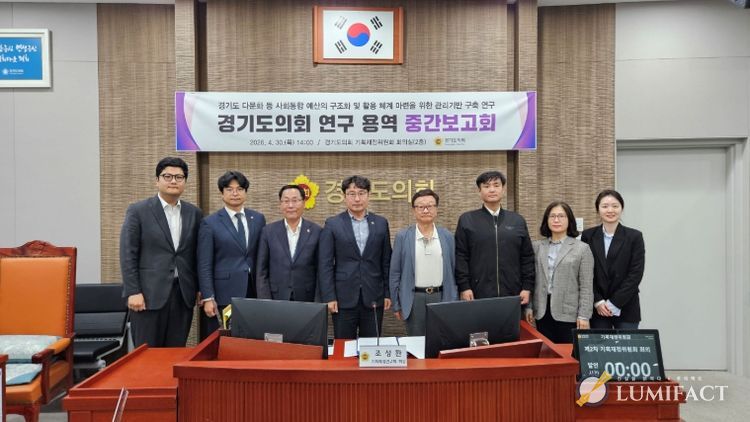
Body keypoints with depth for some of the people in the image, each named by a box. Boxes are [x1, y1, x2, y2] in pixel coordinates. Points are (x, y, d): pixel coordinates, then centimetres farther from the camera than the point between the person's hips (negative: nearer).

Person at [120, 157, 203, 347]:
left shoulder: (194, 213, 9)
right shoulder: (138, 211, -1)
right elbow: (128, 255, -4)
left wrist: (201, 288, 8)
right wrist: (133, 292, -10)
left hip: (183, 294, 3)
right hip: (149, 294, -3)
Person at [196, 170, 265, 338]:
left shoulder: (258, 218, 8)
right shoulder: (210, 223, -2)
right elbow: (204, 265, -4)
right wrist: (208, 298, -9)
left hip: (254, 292, 3)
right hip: (224, 293, -3)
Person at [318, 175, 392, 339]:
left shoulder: (381, 223, 6)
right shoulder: (332, 224, 0)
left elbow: (386, 262, 9)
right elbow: (325, 264, -2)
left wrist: (388, 293, 5)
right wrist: (329, 297, -8)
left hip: (373, 299, 2)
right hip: (343, 299, -2)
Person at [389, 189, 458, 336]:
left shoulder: (447, 236, 5)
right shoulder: (402, 237, -2)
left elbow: (453, 271, 8)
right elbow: (395, 273, 1)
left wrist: (454, 303, 6)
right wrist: (396, 304, 0)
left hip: (441, 297, 2)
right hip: (414, 299, -1)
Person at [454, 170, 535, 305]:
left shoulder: (518, 221, 11)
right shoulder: (467, 220, 3)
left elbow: (527, 257, 11)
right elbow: (460, 258, -1)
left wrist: (527, 288, 4)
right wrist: (464, 288, -8)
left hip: (512, 296, 3)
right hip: (478, 295, -2)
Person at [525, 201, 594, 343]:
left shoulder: (582, 248, -1)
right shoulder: (536, 246, 7)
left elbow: (586, 287, -4)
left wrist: (584, 316, -9)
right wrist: (529, 306, 5)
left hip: (569, 313, -2)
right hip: (542, 311, 3)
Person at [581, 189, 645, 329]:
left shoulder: (634, 236, -1)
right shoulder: (588, 236, 3)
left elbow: (636, 274, -6)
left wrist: (614, 303, -10)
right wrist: (598, 301, -7)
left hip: (626, 309, -1)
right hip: (597, 309, 1)